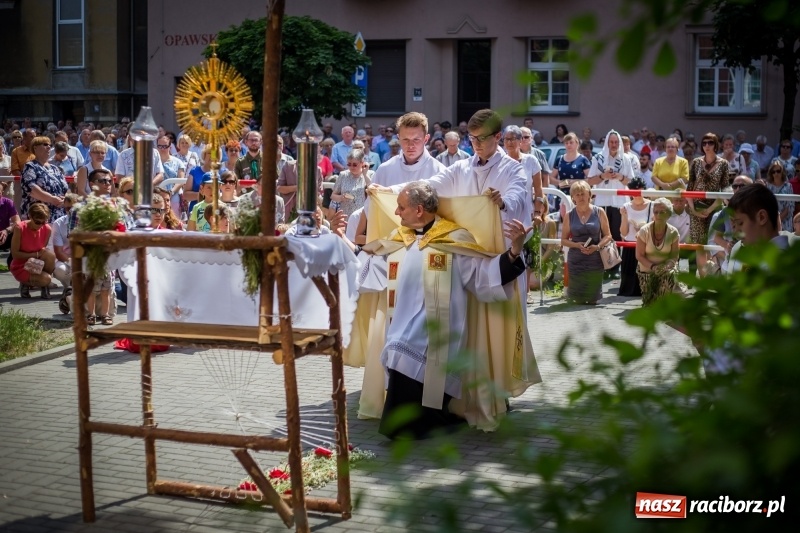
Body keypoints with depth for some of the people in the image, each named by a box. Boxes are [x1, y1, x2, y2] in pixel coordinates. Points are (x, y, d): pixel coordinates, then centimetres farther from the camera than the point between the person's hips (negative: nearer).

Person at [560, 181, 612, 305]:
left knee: (593, 299, 1)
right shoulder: (569, 215, 3)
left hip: (595, 259, 0)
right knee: (578, 299, -1)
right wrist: (577, 245, -13)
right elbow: (564, 240, 5)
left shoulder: (599, 212, 2)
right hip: (576, 260, 0)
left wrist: (597, 246, -15)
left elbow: (608, 236, 3)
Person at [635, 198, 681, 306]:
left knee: (670, 275, -30)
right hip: (646, 271, -1)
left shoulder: (673, 233, -11)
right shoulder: (644, 231, -15)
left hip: (665, 269, 1)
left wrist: (668, 265, -28)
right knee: (648, 302, -3)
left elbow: (674, 256, -6)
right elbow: (639, 255, -12)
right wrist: (653, 266, -26)